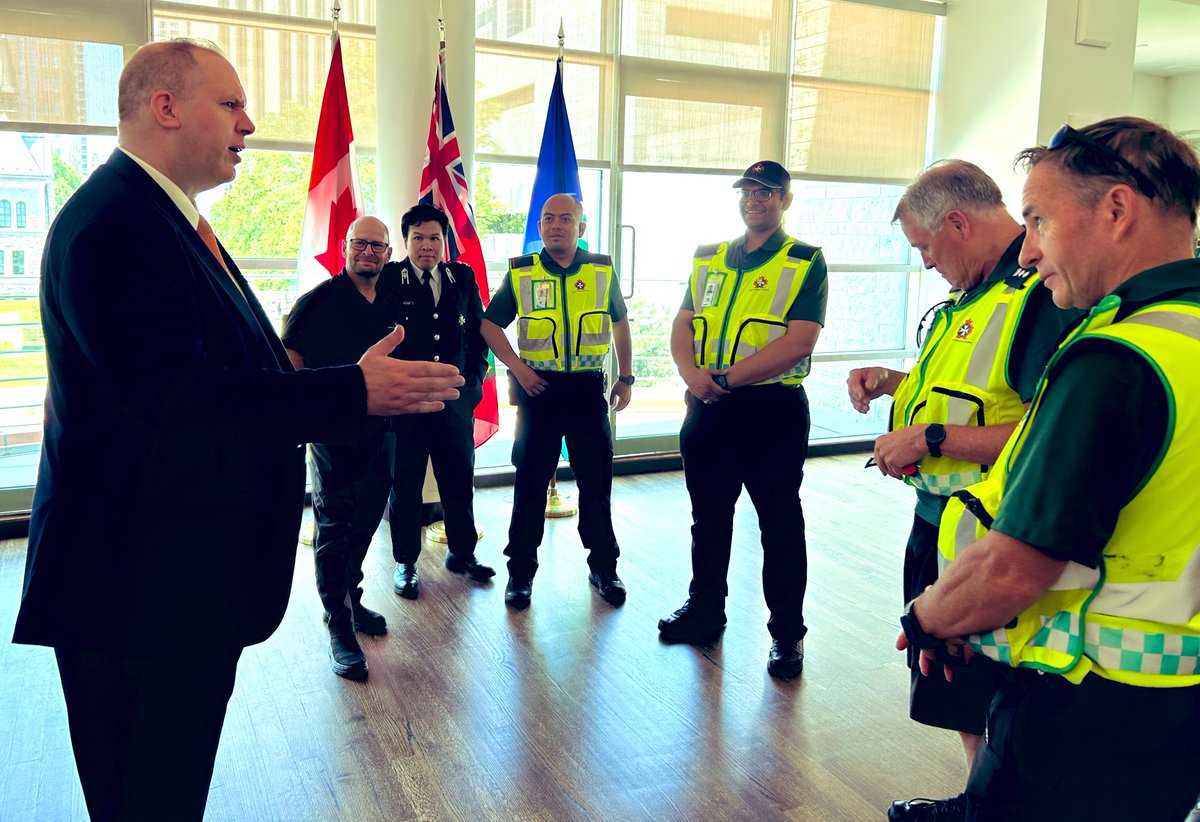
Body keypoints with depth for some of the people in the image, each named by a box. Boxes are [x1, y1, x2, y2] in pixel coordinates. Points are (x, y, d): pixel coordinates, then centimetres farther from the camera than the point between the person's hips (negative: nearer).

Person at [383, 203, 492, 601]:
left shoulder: (463, 277, 7)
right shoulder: (389, 278, -5)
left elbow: (478, 330, 14)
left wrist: (475, 377, 8)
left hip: (455, 399, 4)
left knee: (459, 480, 13)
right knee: (405, 486, 7)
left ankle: (462, 553, 30)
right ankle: (405, 563, 21)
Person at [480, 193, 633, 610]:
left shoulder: (603, 270, 3)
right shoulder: (520, 272, 1)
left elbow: (620, 322, 14)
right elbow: (490, 324, 6)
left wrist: (626, 377, 10)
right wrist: (517, 367, -6)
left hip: (588, 388, 1)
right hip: (538, 388, -1)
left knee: (597, 482, 8)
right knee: (530, 483, 6)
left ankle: (604, 569, 22)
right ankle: (521, 572, 18)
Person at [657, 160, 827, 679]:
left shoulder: (805, 262, -3)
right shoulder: (708, 259, 13)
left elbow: (799, 342, -14)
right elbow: (683, 325, 9)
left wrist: (726, 378, -18)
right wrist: (691, 372, -12)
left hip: (772, 409, -5)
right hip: (707, 406, 5)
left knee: (780, 524, 4)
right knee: (708, 515, 16)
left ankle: (787, 633, 18)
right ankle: (704, 611, 32)